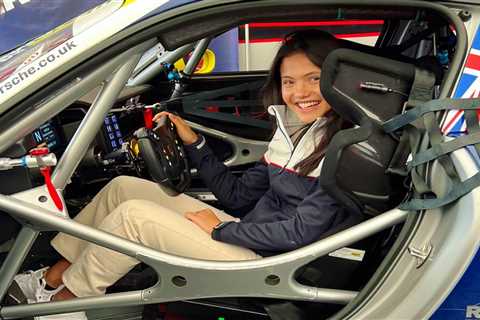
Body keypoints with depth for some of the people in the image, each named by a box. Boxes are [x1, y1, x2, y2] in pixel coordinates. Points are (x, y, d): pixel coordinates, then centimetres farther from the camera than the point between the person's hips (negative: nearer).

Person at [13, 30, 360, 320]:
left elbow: (302, 232, -21)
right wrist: (193, 142, 5)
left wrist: (220, 229, -12)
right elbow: (236, 194, 11)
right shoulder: (293, 131, 10)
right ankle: (54, 276, 16)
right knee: (123, 186, 5)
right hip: (247, 237, 8)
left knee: (133, 214, -16)